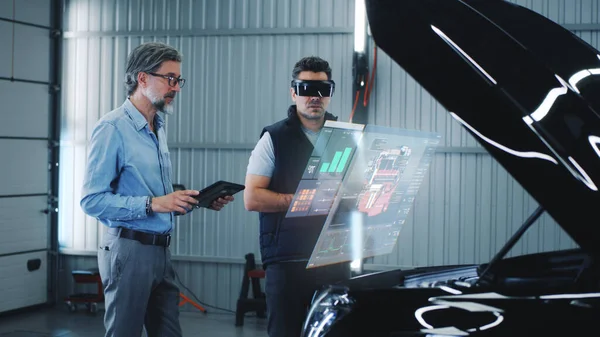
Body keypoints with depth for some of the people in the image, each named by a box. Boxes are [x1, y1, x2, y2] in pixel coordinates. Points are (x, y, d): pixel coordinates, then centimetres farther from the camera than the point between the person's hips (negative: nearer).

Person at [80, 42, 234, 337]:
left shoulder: (158, 129, 18)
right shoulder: (113, 128, -11)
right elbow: (92, 200, -18)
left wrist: (200, 201, 6)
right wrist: (153, 203, -24)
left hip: (161, 251, 8)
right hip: (129, 249, -8)